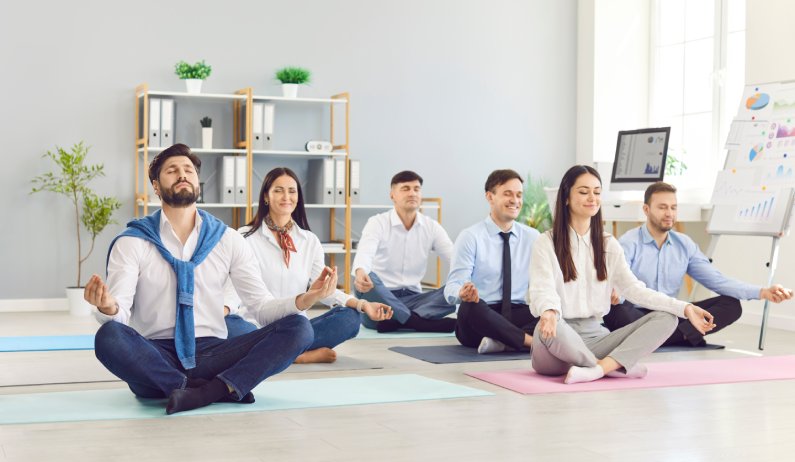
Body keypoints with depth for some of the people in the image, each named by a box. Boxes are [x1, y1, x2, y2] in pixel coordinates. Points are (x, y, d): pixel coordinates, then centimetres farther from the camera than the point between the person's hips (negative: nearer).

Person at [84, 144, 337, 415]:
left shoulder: (228, 240, 9)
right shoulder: (131, 242, 2)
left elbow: (262, 306, 4)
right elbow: (119, 316, -7)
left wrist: (305, 299, -17)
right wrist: (107, 307, -33)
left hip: (211, 355, 2)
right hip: (155, 361, -2)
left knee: (298, 328, -18)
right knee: (109, 336, -35)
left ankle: (207, 391, -32)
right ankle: (228, 389, -29)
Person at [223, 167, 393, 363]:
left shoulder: (309, 241, 11)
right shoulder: (246, 237, 0)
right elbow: (234, 285, -10)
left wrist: (362, 304, -15)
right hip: (257, 327, -3)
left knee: (350, 318, -21)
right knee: (227, 324, -37)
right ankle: (301, 354, -26)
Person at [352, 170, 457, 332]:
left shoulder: (431, 227, 7)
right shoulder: (378, 223, -5)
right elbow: (365, 252, -25)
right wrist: (360, 272, -50)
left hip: (412, 300, 3)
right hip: (380, 298, -3)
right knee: (366, 279, -36)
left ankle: (398, 320, -34)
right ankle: (420, 322, -34)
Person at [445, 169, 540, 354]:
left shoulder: (532, 237, 11)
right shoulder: (470, 237, -2)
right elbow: (452, 287, -10)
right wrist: (463, 293, -36)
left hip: (518, 315, 3)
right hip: (479, 317, -3)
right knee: (471, 306, -38)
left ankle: (502, 340, -31)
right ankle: (529, 340, -27)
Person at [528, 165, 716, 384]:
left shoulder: (608, 244, 13)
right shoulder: (547, 243, -1)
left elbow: (635, 289, 5)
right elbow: (542, 290, -16)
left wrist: (685, 308, -8)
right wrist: (549, 312, -42)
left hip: (595, 336, 5)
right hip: (560, 337, -5)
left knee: (666, 318, -14)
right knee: (548, 328, -41)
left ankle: (596, 370, -33)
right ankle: (615, 366, -19)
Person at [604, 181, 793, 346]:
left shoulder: (684, 244, 9)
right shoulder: (629, 243, -8)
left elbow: (717, 280, 6)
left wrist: (762, 292, -8)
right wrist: (614, 294, -49)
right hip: (636, 317, -5)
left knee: (731, 304, -11)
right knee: (616, 312, -39)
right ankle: (684, 335, -30)